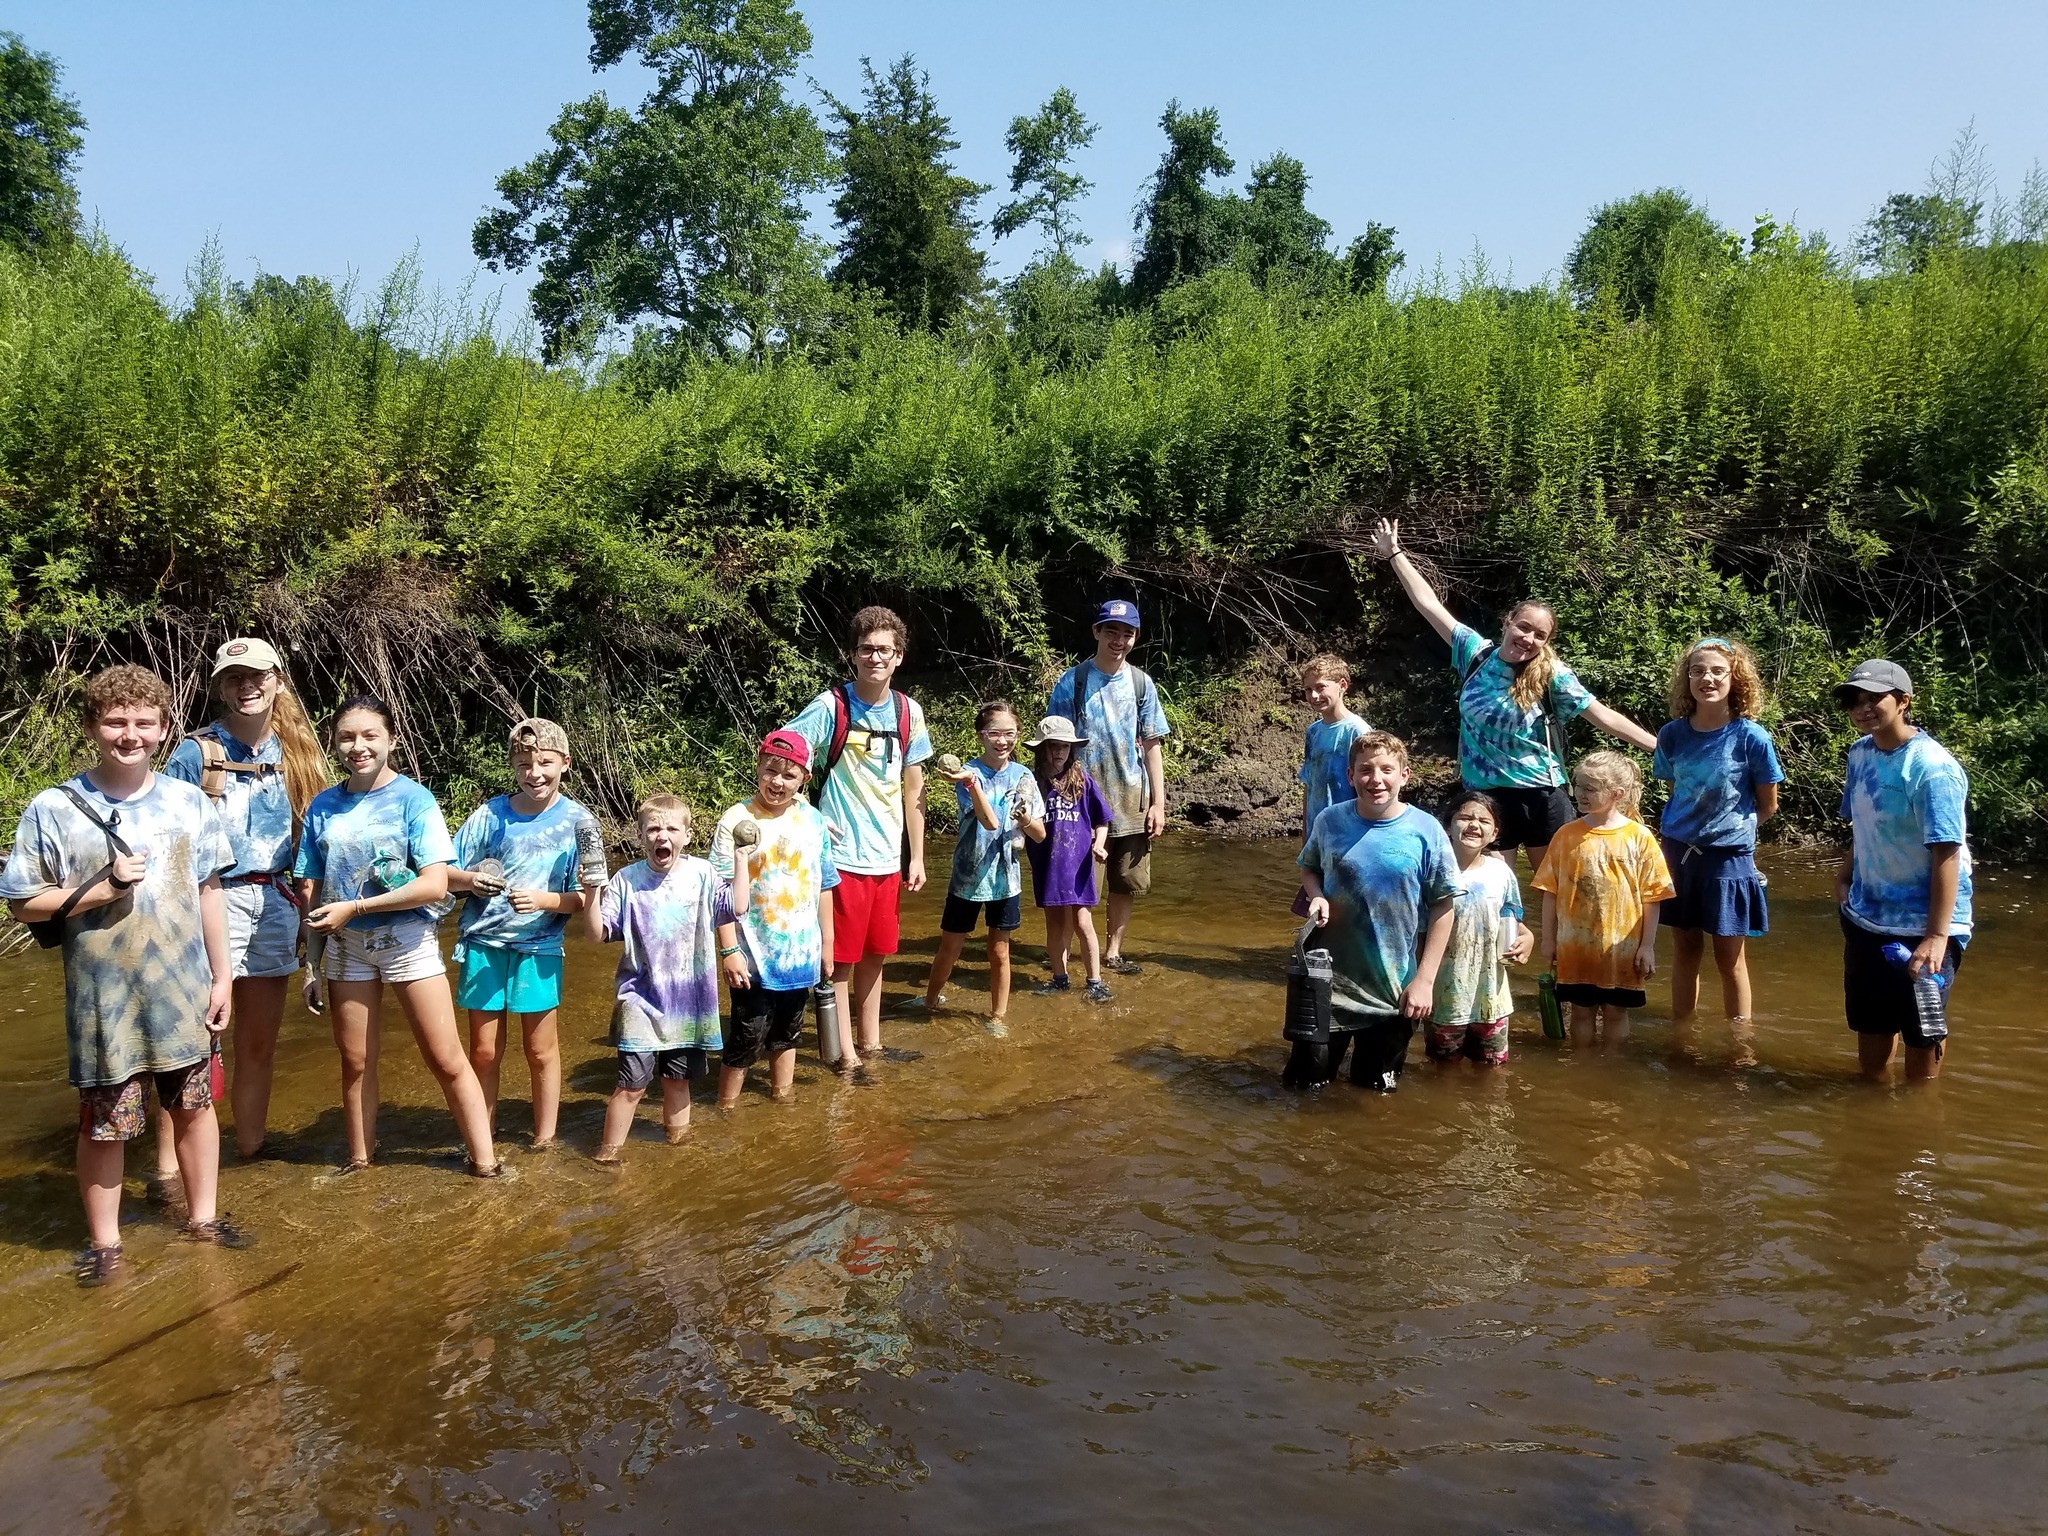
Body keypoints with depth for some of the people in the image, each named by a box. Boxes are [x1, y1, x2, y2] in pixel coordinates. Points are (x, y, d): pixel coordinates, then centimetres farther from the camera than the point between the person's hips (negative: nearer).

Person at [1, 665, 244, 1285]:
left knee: (194, 1104, 14)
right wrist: (102, 888, -18)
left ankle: (202, 1216, 32)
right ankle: (103, 1242, 25)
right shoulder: (53, 809, -7)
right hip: (104, 999, -2)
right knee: (105, 1122, 8)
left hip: (185, 991, 3)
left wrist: (222, 975, 6)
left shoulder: (189, 802, 1)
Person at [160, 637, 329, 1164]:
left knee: (260, 1043, 13)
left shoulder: (295, 752, 8)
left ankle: (251, 1147, 25)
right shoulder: (196, 752, -5)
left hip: (274, 904, 5)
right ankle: (169, 1169, -2)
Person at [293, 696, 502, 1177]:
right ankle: (359, 1159, 30)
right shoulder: (323, 805, 4)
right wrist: (314, 958, 5)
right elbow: (310, 889, 9)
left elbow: (435, 885, -16)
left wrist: (354, 908, -16)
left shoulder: (413, 799, -8)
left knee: (446, 1061, -3)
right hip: (346, 944, 4)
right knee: (355, 1060, 13)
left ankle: (484, 1162, 4)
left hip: (407, 938, -4)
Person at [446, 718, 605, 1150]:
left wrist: (544, 899, -22)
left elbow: (586, 898, -4)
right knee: (484, 1051, 8)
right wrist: (470, 880, -20)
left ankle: (545, 1139, 25)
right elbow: (446, 875, 2)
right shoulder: (491, 814, -2)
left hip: (538, 948, -1)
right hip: (484, 943, 1)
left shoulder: (577, 822, -4)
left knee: (541, 1050, 9)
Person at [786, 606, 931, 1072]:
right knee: (840, 959, 3)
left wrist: (916, 856, 10)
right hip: (841, 855, -5)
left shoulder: (909, 711, 3)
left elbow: (913, 788, 10)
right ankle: (844, 1053, 14)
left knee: (875, 953, 16)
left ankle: (871, 1044, 29)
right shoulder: (830, 707, -11)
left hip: (888, 858, 5)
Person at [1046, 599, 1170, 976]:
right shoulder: (1072, 682, -3)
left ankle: (1113, 952, 25)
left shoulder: (1141, 684, 5)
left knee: (1126, 884, 10)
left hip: (1132, 803, 3)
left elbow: (1152, 747, 7)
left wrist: (1158, 803, 2)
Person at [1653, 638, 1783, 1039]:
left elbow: (1767, 806, -2)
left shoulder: (1752, 738, -13)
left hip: (1729, 856, -3)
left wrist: (1730, 825, 3)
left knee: (1730, 957, 6)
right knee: (1685, 947, 15)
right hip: (1678, 852, 3)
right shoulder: (1672, 734, -3)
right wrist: (1687, 825, 3)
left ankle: (1740, 1043, 20)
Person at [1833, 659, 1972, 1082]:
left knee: (1921, 1028, 6)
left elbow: (1946, 854, -26)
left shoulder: (1932, 768, -22)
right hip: (1866, 916, 7)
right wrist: (1846, 871, 4)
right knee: (1869, 1022, 20)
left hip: (1922, 925, -7)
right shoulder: (1860, 752, 1)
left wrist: (1937, 936, -30)